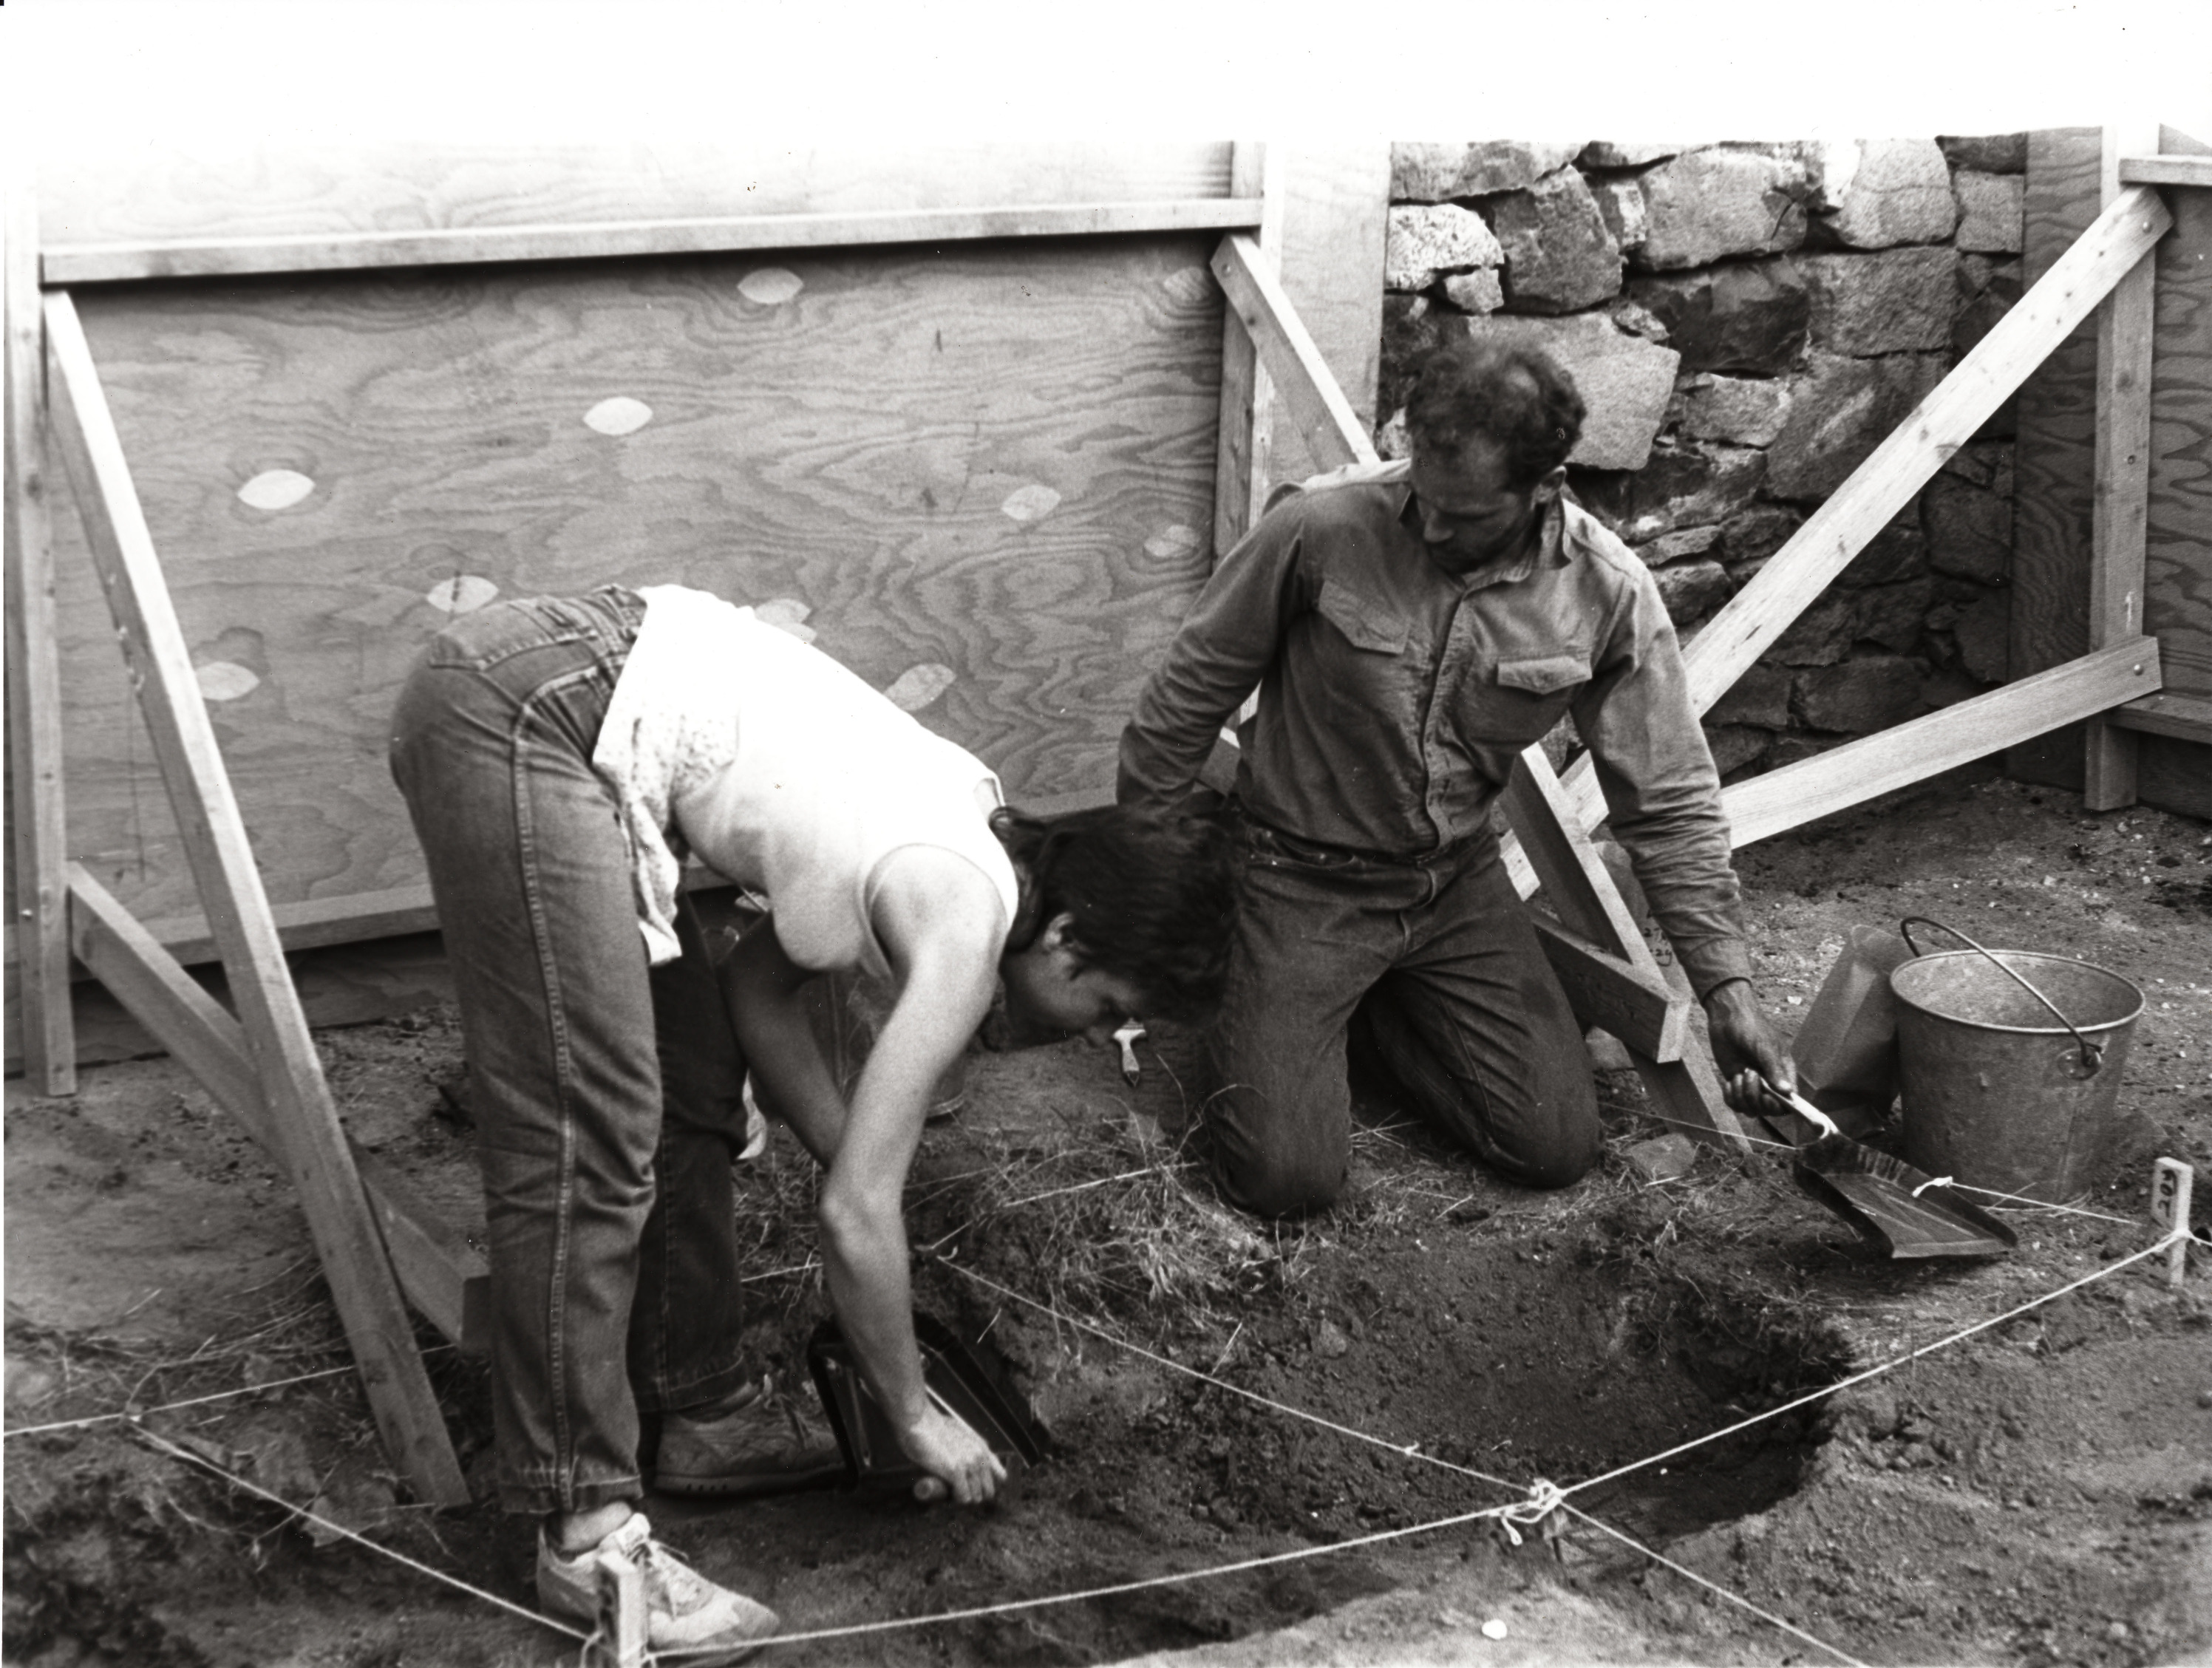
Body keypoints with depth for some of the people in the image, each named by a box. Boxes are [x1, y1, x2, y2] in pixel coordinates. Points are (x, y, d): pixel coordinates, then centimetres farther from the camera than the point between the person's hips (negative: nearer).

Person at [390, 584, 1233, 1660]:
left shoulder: (968, 834, 14)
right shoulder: (967, 927, -11)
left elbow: (759, 982, 22)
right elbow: (857, 1213, -9)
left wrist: (852, 1159, 15)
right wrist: (914, 1419, 5)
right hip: (528, 713, -10)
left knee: (690, 1084, 15)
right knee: (585, 1146, -10)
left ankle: (698, 1410, 26)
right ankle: (584, 1529, -5)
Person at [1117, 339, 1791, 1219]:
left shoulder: (1607, 594, -14)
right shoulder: (1321, 527, -22)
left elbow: (1669, 803, -5)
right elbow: (1195, 684, -7)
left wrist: (1725, 982, -7)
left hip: (1458, 881, 3)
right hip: (1309, 880, -3)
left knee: (1559, 1146, -2)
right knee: (1287, 1176, -13)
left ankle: (1363, 1016, 20)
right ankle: (1255, 1018, 19)